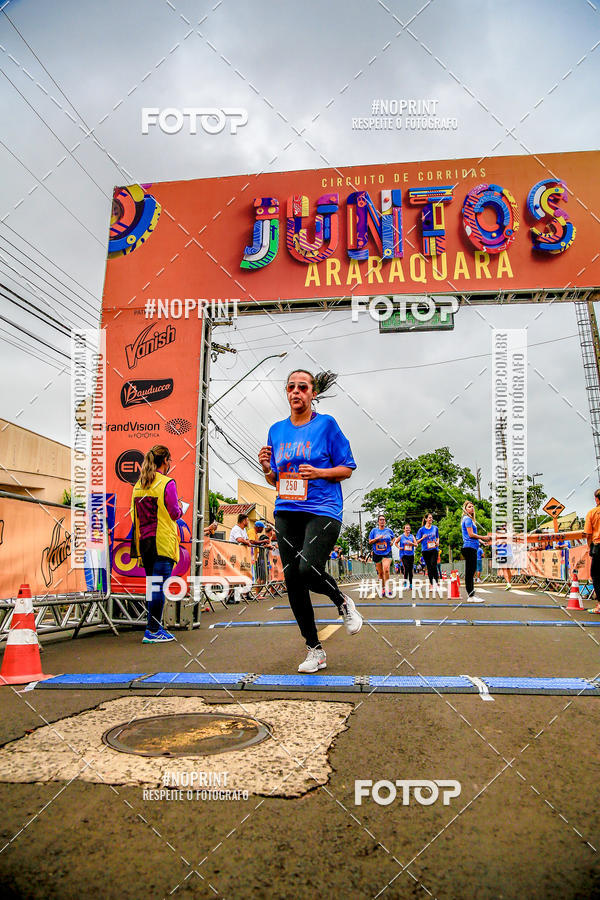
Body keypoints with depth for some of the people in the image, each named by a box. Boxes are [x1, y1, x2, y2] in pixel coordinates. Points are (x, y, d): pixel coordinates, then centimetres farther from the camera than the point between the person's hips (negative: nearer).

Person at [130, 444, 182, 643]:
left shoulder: (138, 484, 11)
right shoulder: (167, 483, -10)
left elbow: (134, 513, 16)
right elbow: (175, 514, -10)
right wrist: (180, 509, 10)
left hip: (144, 541, 7)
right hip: (163, 542, -7)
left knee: (151, 585, 14)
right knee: (160, 586, -5)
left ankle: (155, 627, 20)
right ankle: (153, 631, -5)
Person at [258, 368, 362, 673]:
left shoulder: (326, 424, 0)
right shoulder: (277, 430, 14)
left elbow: (347, 468, 1)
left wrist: (318, 472, -14)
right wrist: (266, 468, -2)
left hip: (322, 510, -5)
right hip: (286, 512, 5)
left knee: (309, 569, -24)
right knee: (292, 580, 3)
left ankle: (343, 602, 11)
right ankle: (315, 651, 17)